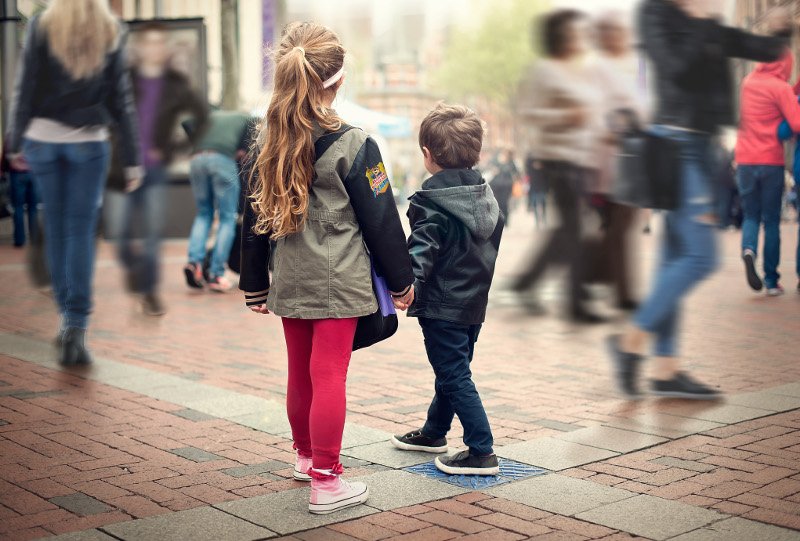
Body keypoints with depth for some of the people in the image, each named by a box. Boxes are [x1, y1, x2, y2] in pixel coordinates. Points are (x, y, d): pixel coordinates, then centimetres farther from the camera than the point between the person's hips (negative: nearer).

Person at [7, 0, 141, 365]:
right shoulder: (111, 33, -1)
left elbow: (25, 89, -3)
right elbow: (120, 99, 0)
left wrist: (15, 142, 7)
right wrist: (132, 159, 3)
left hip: (42, 138, 1)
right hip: (89, 141, 0)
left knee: (55, 229, 12)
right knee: (81, 231, 0)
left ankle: (68, 318, 20)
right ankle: (76, 327, -10)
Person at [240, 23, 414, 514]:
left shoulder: (269, 145, 3)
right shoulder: (353, 145, -12)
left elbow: (255, 219, 10)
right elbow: (381, 220, -8)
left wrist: (254, 284, 19)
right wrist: (402, 279, 4)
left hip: (290, 284, 5)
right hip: (339, 284, -5)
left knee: (301, 375, 18)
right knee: (329, 377, -1)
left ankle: (307, 456, 37)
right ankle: (326, 481, 4)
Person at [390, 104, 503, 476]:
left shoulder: (431, 204, -16)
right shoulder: (488, 197, 7)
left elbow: (420, 253, -26)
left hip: (441, 308, -8)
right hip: (475, 303, 8)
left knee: (455, 378, -3)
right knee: (453, 371, 20)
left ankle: (482, 452, -3)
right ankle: (434, 433, 37)